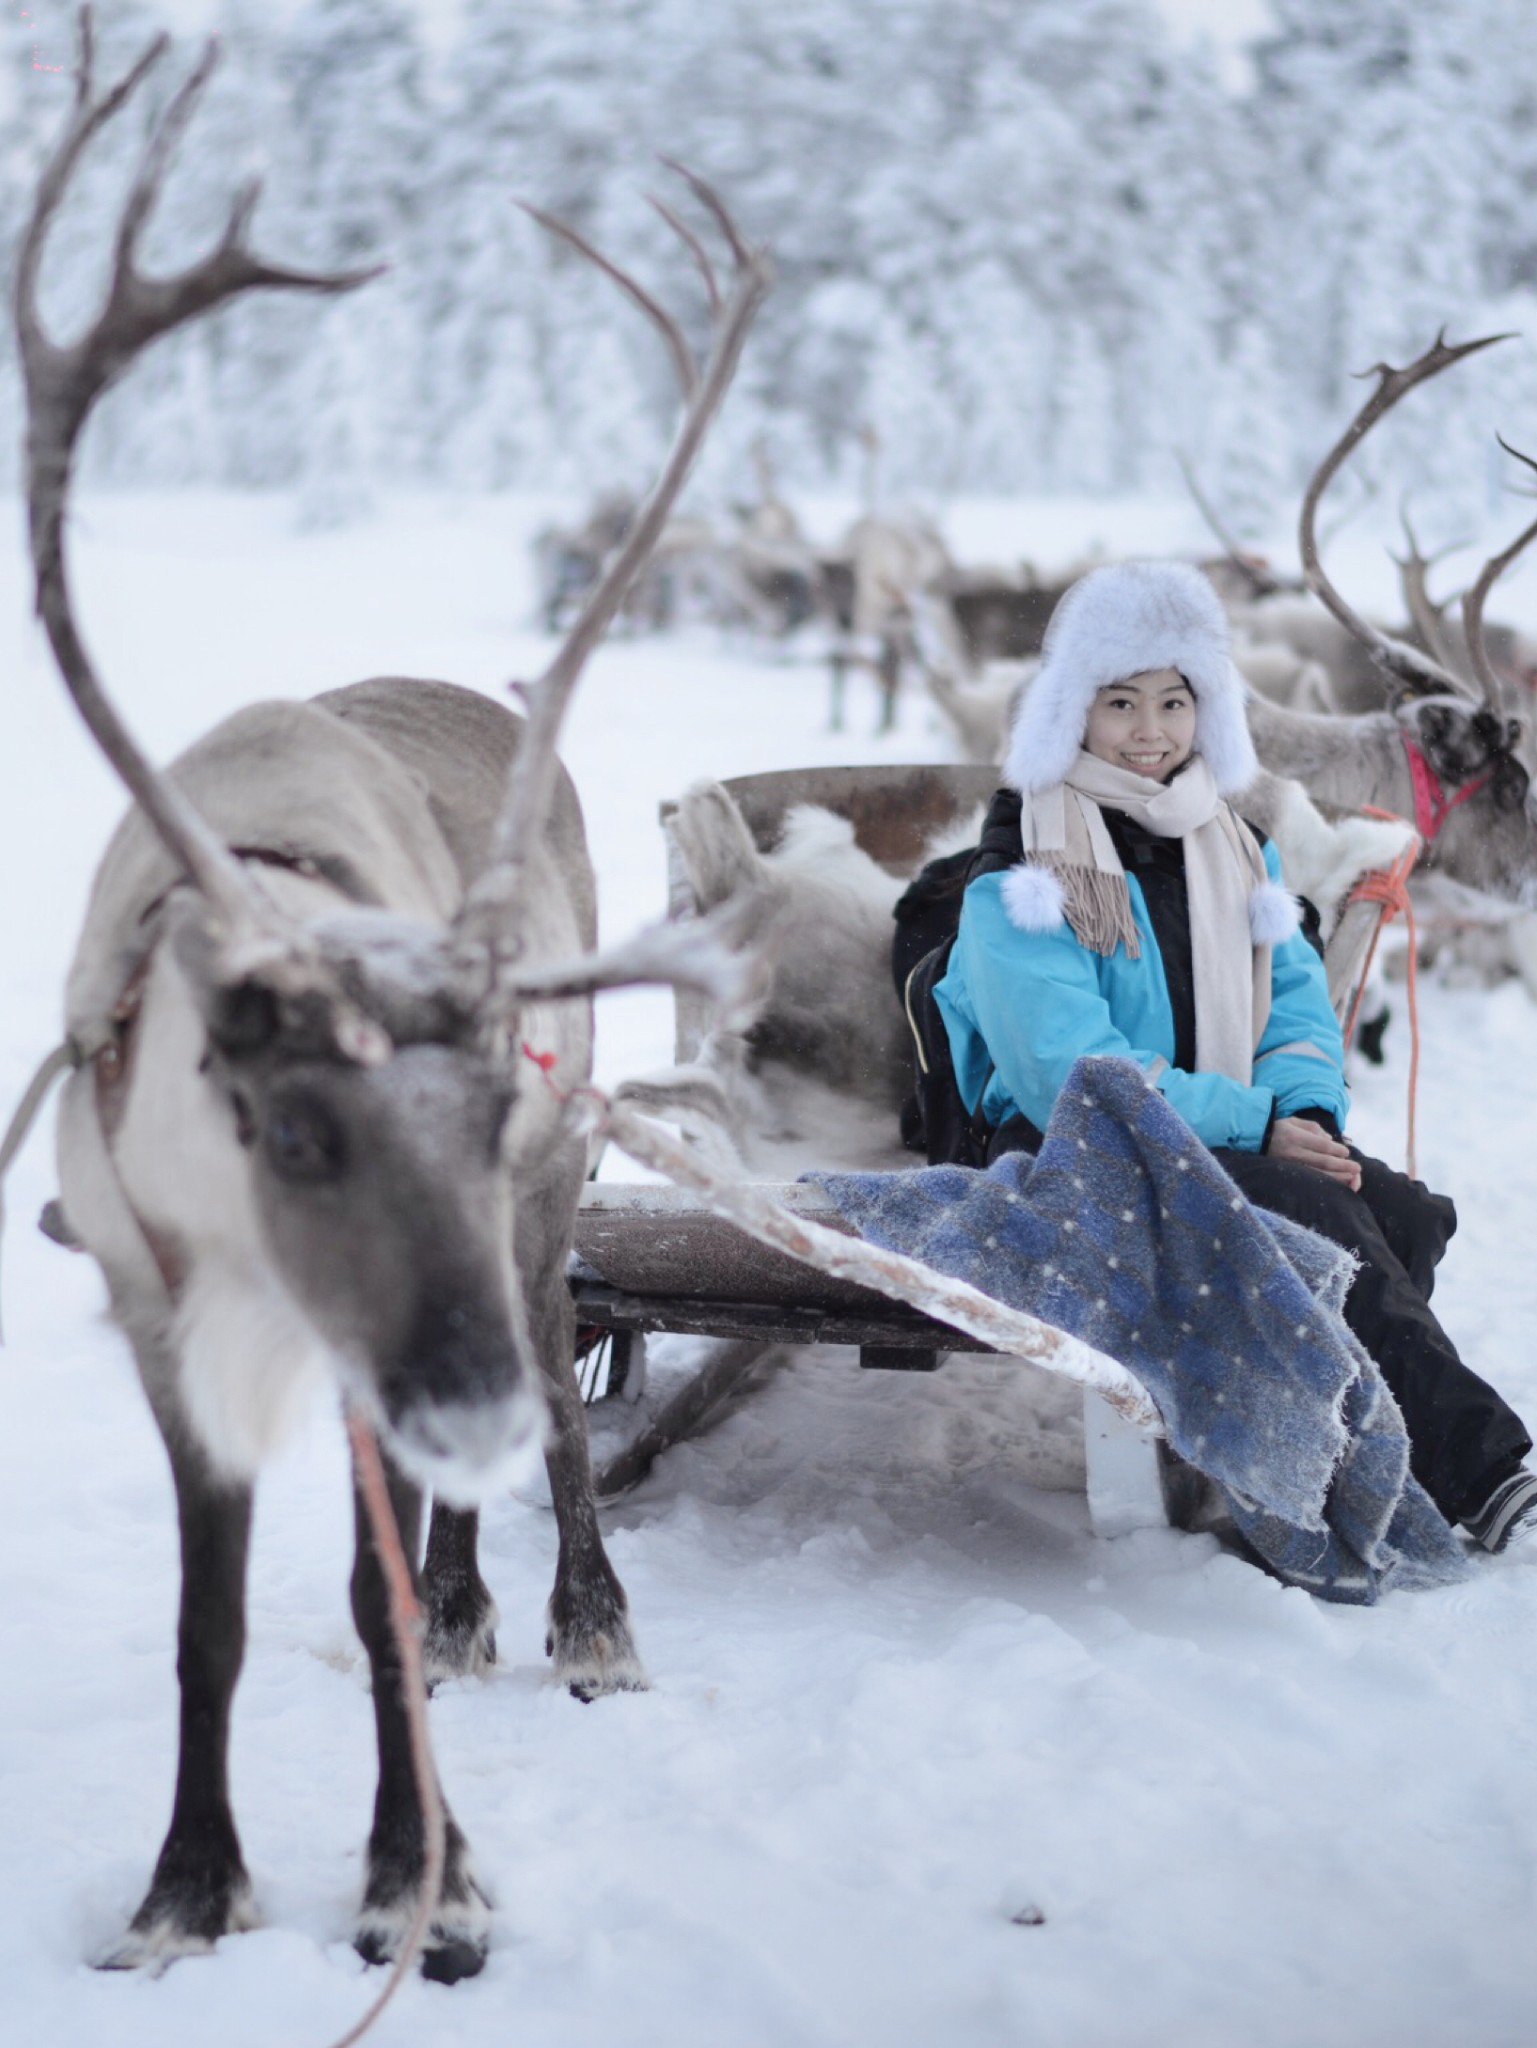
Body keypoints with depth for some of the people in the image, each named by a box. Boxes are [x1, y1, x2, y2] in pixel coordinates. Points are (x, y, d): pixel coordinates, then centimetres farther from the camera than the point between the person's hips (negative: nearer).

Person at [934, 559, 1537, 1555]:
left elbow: (1297, 1003, 12)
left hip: (1226, 1142, 6)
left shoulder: (1239, 850, 15)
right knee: (1315, 1211, -31)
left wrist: (1306, 1108, -13)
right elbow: (1070, 1073, -16)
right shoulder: (1023, 875, -6)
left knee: (1407, 1211, -24)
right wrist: (1255, 1127, -22)